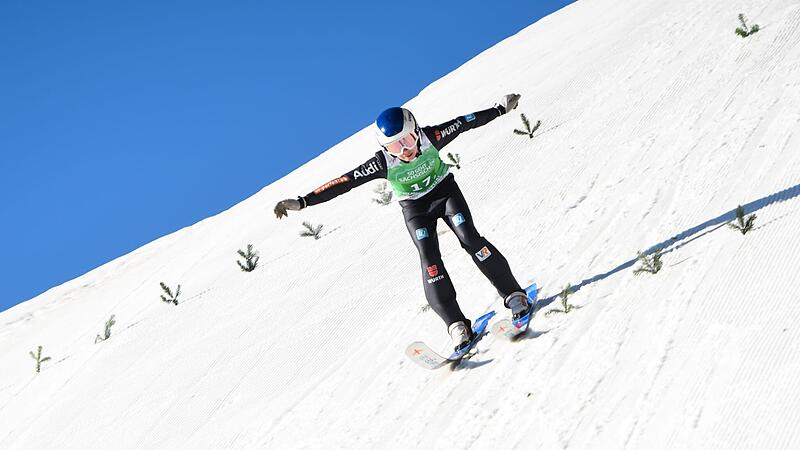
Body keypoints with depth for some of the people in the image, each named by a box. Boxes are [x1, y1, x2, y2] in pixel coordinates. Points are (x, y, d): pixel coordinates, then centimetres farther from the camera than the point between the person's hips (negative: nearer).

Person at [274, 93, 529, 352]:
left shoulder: (430, 137, -25)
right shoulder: (383, 163, -27)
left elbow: (465, 122, -12)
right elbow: (344, 182, -30)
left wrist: (500, 109, 0)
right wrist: (302, 202, -37)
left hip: (445, 191, 1)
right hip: (415, 208, 0)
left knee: (470, 239, -18)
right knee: (429, 259, -18)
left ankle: (514, 295, -8)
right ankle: (456, 325, -19)